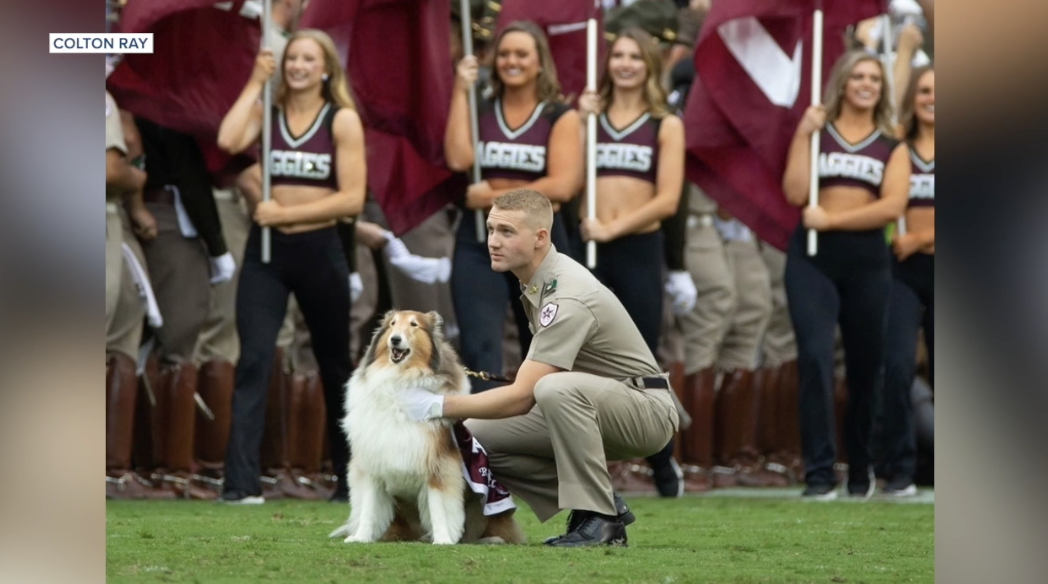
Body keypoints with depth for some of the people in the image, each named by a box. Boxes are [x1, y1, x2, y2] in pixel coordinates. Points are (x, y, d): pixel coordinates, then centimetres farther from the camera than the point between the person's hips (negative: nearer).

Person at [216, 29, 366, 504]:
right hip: (266, 251, 1)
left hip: (319, 251, -1)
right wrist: (256, 83, -10)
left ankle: (352, 478, 26)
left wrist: (287, 213, -16)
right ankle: (241, 482, -18)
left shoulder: (342, 120, -2)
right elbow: (228, 141, -17)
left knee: (334, 367, 12)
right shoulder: (267, 112, 5)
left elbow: (352, 198, -11)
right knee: (253, 360, -13)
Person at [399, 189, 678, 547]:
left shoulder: (567, 298, -26)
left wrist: (438, 407, -29)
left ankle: (600, 518, -25)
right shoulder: (534, 279, 4)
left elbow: (522, 397, -30)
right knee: (476, 435, -2)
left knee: (558, 389, -39)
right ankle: (598, 503, 4)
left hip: (646, 409, -9)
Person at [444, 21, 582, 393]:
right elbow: (458, 159, -12)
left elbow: (562, 185, -13)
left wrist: (495, 197, -14)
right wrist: (461, 92, -8)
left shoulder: (560, 117, 0)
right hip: (479, 243, 1)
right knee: (480, 352, -14)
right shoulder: (478, 111, 7)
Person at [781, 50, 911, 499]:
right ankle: (819, 472, -17)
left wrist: (832, 219, -11)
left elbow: (893, 206, -6)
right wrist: (803, 135, -8)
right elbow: (795, 193, -4)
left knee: (866, 365, 7)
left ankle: (860, 470, 21)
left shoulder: (892, 146, 10)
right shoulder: (816, 133, 8)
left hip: (867, 259, 2)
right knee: (815, 357, -15)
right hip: (812, 256, -2)